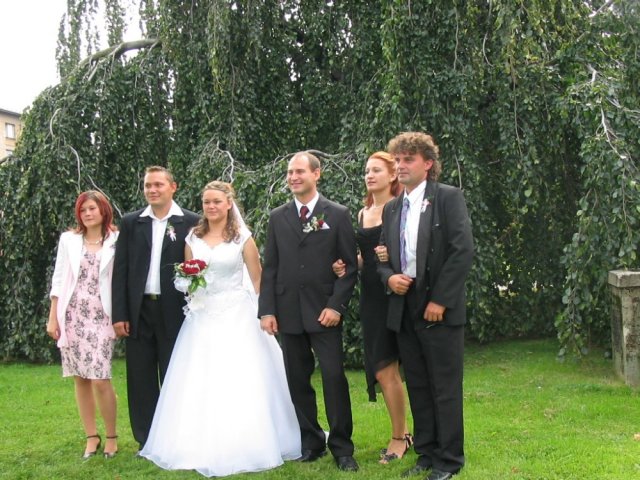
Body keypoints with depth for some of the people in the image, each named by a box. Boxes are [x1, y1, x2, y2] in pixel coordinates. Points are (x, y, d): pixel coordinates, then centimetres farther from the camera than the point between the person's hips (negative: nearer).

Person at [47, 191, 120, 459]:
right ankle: (91, 436, 18)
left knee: (100, 379, -9)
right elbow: (59, 280, 8)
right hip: (72, 317, 3)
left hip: (101, 318, -3)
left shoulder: (116, 241, 1)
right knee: (80, 379, 6)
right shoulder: (69, 239, 8)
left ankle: (111, 436, 9)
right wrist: (52, 318, 5)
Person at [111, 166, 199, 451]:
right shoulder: (131, 222, 6)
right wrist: (119, 314, -1)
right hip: (139, 311, 3)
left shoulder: (191, 222, -1)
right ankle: (146, 442, 19)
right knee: (140, 380, 8)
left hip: (174, 312, -2)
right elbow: (120, 270, 5)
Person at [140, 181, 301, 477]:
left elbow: (258, 279, 1)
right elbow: (185, 280, 16)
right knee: (199, 384, 4)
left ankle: (242, 447, 8)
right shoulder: (193, 238, 9)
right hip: (202, 317, 4)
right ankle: (203, 447, 15)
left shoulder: (242, 238, -1)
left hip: (236, 316, -3)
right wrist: (187, 281, -5)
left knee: (240, 383, -4)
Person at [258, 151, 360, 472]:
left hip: (324, 312, -3)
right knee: (297, 382, 7)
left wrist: (336, 305, -10)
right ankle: (311, 442, 19)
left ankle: (341, 447, 8)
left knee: (334, 378, -5)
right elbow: (269, 268, 8)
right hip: (288, 313, 3)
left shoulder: (337, 215, 1)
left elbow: (350, 265, -1)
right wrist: (267, 310, 0)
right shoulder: (277, 217, 10)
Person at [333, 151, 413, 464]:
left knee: (385, 369, -5)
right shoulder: (363, 213, 14)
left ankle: (398, 437, 11)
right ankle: (403, 433, 24)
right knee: (381, 369, 10)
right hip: (370, 296, 7)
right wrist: (348, 265, 2)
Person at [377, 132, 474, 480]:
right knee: (417, 386, 13)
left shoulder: (448, 198, -4)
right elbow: (382, 256, 18)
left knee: (445, 387, 2)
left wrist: (439, 300, -15)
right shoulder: (391, 209, 14)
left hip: (440, 309, -6)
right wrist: (388, 276, -5)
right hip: (404, 310, 6)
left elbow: (463, 251, -12)